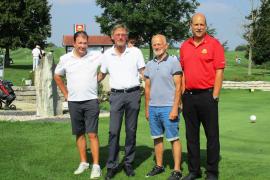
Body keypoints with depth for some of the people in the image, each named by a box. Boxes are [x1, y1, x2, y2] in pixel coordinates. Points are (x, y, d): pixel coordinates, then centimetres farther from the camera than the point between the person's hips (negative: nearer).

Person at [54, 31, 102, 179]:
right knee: (79, 134, 11)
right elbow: (57, 76, 15)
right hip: (73, 102, 3)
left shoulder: (96, 57, -5)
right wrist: (66, 94, 11)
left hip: (91, 101, -3)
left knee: (92, 134, -6)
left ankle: (96, 166, -1)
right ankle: (83, 162, 22)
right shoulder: (65, 59, 2)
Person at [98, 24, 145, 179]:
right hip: (116, 95, 1)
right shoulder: (107, 54, 6)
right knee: (114, 131, -4)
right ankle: (112, 165, 5)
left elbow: (144, 73, 6)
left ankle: (128, 163, 17)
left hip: (133, 94, 0)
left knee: (131, 130, 6)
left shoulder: (135, 52, 2)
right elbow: (102, 75, 19)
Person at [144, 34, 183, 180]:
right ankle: (159, 166, 23)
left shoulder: (173, 62, -4)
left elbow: (178, 87, -8)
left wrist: (175, 108, -14)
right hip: (153, 108, 5)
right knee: (157, 138, 12)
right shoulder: (150, 64, 12)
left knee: (173, 139, -2)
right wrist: (147, 108, 13)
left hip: (168, 107, -5)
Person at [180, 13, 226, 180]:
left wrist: (215, 96, -12)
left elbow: (219, 71, -8)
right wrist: (183, 94, 7)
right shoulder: (184, 46, 10)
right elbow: (182, 72, 14)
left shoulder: (214, 44, -4)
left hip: (207, 95, -5)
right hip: (189, 96, 5)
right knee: (191, 135, 11)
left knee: (212, 135, 2)